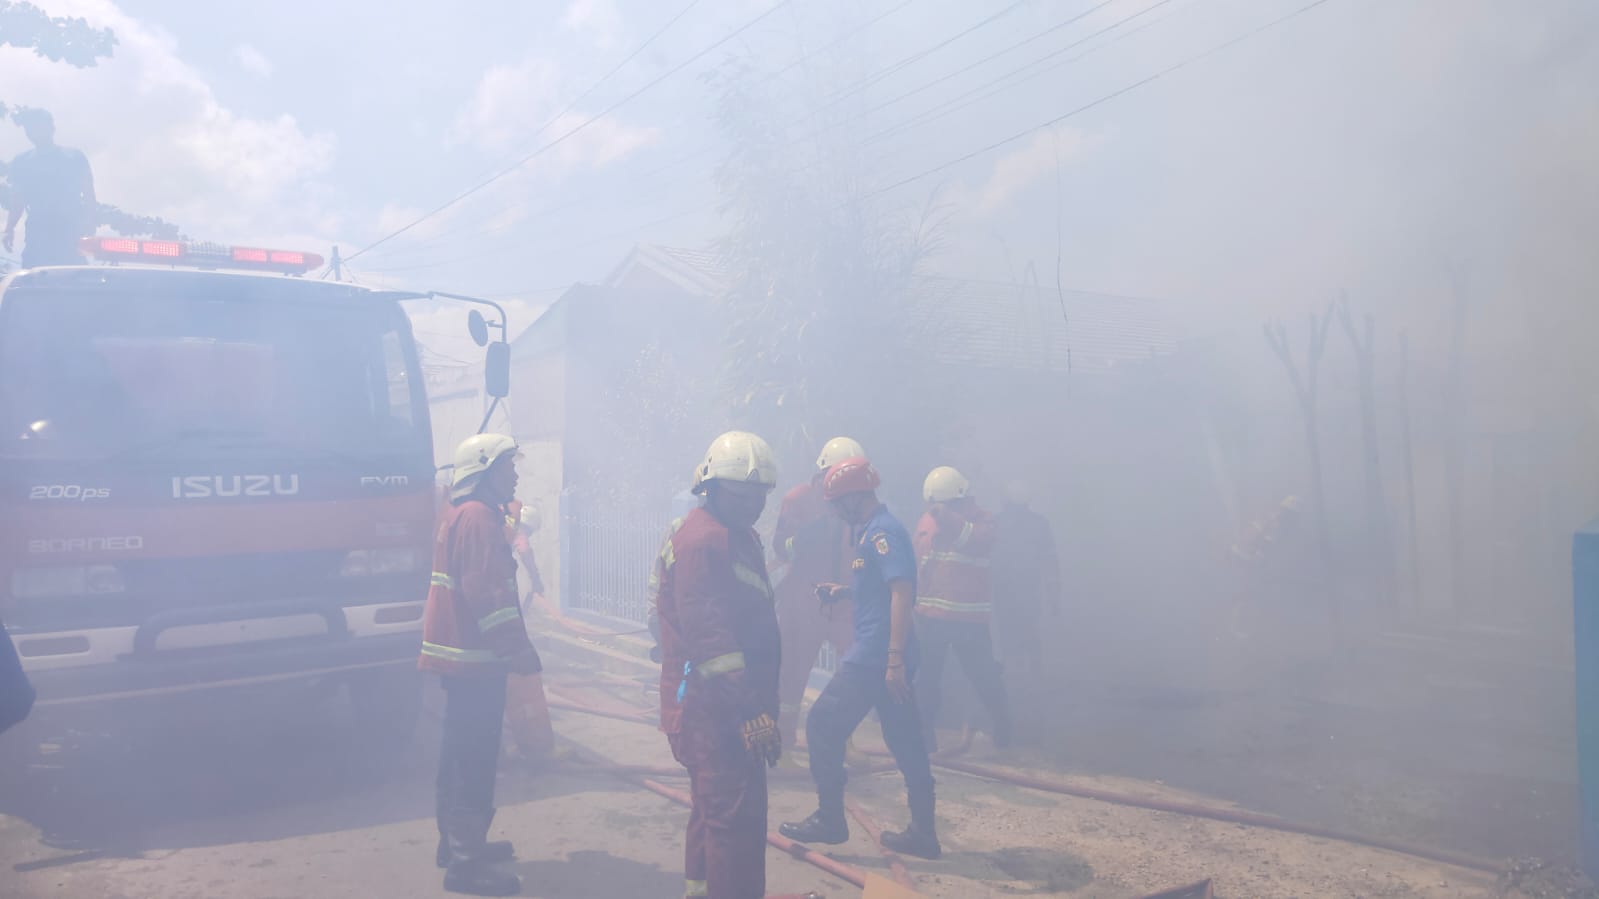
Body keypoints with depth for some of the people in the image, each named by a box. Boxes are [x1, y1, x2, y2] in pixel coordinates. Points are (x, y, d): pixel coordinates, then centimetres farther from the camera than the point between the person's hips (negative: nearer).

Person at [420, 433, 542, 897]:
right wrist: (519, 647, -20)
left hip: (457, 651, 11)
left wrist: (511, 644, 23)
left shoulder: (461, 514, 18)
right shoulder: (479, 517, -16)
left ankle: (457, 843, 28)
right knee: (475, 758, -7)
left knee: (462, 753, 18)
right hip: (473, 656, -11)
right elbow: (488, 592, -23)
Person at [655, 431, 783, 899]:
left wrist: (760, 701, 22)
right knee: (738, 815, -9)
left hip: (727, 702, 11)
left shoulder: (739, 535, 15)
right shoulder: (702, 538, -17)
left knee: (715, 805, 21)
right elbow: (707, 634, -25)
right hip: (714, 704, -11)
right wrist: (751, 711, -28)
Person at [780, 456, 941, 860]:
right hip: (885, 656, 10)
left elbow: (902, 593, -22)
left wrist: (895, 657, -26)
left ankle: (830, 819, 10)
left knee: (823, 725, 1)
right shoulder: (870, 530, 16)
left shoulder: (882, 532, -14)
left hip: (874, 656, -10)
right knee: (905, 743, 10)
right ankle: (923, 834, 16)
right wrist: (842, 591, 12)